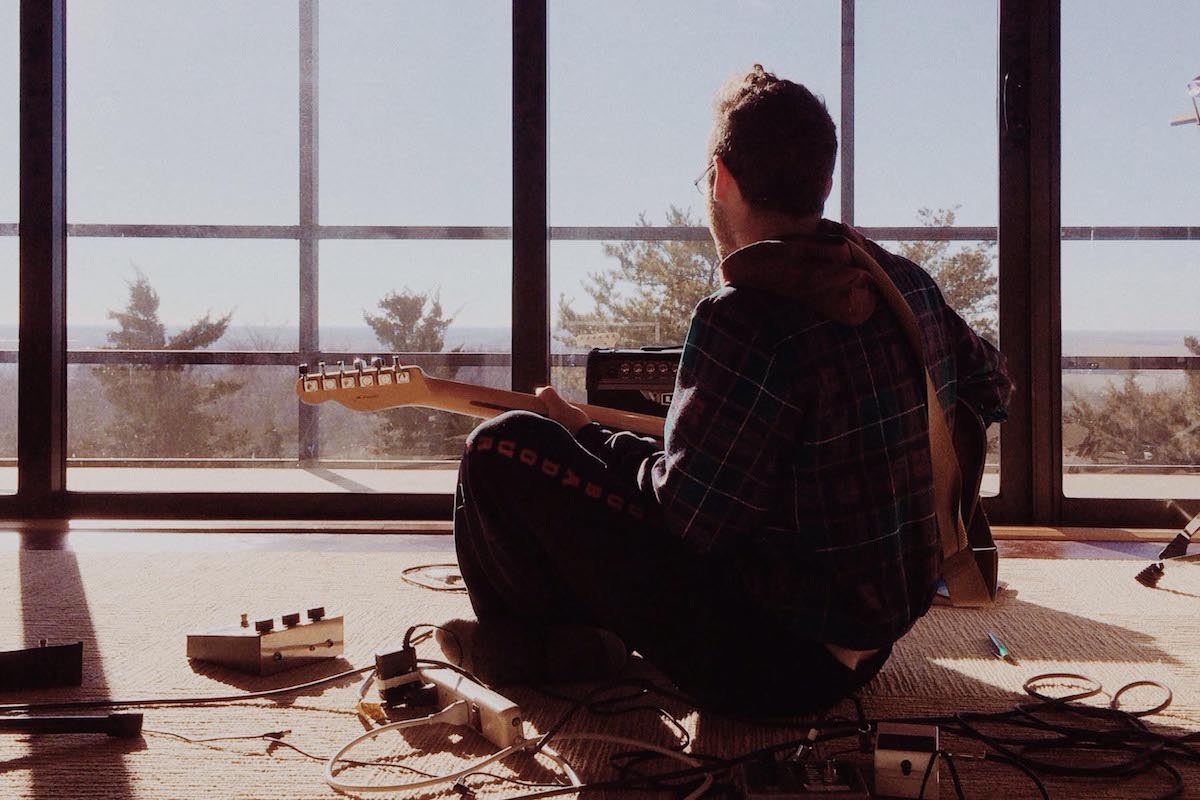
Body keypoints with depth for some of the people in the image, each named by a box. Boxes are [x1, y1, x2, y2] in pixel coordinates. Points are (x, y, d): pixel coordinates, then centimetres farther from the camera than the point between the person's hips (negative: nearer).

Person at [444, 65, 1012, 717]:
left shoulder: (746, 319, -24)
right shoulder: (907, 283, 2)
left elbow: (690, 515, -21)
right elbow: (991, 388, 19)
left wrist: (585, 438, -4)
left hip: (772, 665, -9)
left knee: (503, 448, -6)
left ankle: (527, 639, 17)